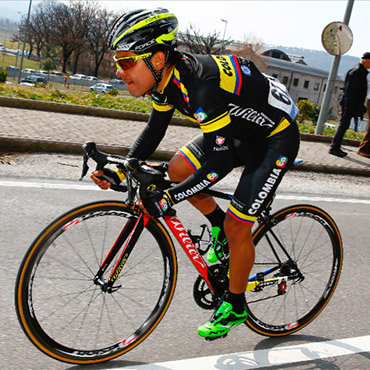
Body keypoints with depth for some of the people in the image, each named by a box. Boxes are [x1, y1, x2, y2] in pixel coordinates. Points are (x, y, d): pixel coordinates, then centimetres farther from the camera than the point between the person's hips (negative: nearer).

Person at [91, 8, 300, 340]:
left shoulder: (202, 86, -36)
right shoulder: (167, 76, -10)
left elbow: (218, 163, -34)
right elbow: (154, 131, 2)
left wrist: (167, 200, -35)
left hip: (276, 140, -8)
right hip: (240, 131, 8)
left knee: (237, 228, -7)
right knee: (178, 169, -6)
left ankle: (234, 308, 15)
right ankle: (221, 230, 16)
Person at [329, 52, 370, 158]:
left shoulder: (361, 71, 15)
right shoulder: (356, 72, -16)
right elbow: (350, 91, -21)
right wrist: (348, 108, -23)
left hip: (351, 105, 10)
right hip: (349, 104, -10)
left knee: (343, 126, 12)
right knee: (343, 125, -6)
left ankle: (336, 147, 18)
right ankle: (334, 148, -2)